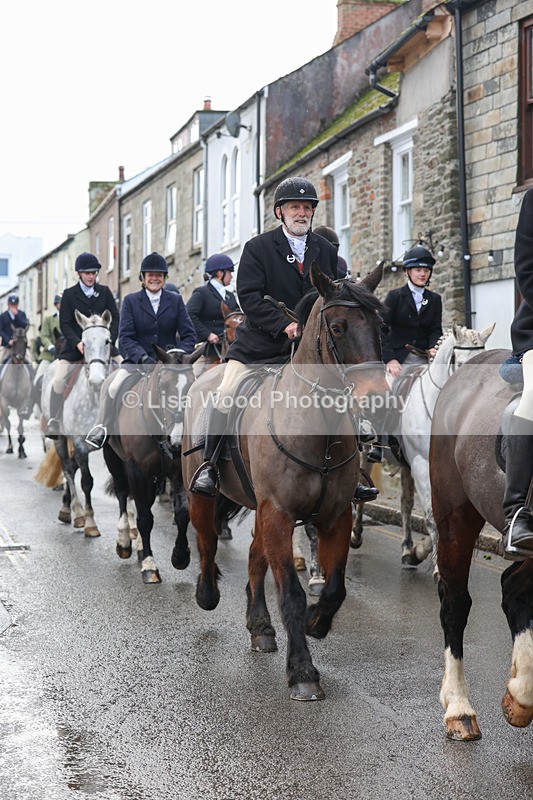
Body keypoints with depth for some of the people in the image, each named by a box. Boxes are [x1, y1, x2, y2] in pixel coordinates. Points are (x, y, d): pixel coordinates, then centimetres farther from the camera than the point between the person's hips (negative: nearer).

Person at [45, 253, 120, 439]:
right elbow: (64, 324, -3)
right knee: (59, 380, -19)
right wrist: (78, 343, -19)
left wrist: (109, 340, -10)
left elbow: (115, 318, 6)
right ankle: (53, 422, -7)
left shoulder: (104, 292, 8)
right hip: (76, 346, -2)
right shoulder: (69, 294, 2)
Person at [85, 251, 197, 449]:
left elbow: (189, 335, 5)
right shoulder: (131, 301, 6)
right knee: (111, 387, -26)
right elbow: (125, 337, -4)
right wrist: (143, 357, -21)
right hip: (136, 362, -1)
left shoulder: (176, 300, 10)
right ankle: (101, 429, -10)